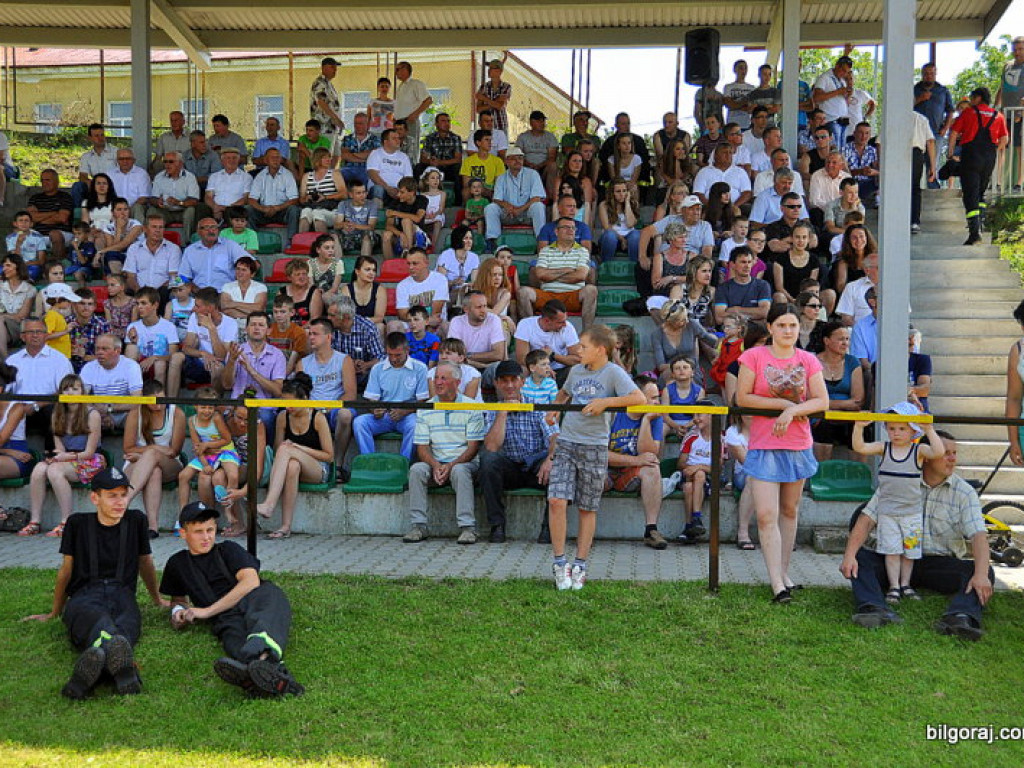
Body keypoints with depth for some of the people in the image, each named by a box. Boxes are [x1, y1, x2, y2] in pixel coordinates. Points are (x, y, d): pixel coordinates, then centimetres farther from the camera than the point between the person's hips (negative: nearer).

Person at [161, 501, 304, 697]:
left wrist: (208, 611, -2)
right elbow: (178, 597, 43)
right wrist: (177, 610, 15)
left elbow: (251, 581, 2)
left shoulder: (228, 549, 19)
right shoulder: (177, 564, 29)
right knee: (234, 635, -39)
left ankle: (262, 656, -75)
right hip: (226, 618, 1)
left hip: (254, 599, -1)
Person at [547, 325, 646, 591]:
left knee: (587, 509, 6)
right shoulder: (576, 371, 11)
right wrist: (554, 409, 13)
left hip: (594, 447, -4)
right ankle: (559, 562, 1)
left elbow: (640, 398, -17)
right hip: (566, 443, 4)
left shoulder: (613, 372, -4)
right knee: (556, 500, -10)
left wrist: (605, 402, -20)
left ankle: (580, 565, 18)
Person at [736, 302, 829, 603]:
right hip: (764, 445, -3)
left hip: (798, 445, 3)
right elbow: (742, 398, -8)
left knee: (789, 511, 13)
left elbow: (822, 400, -2)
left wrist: (793, 411, -18)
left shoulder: (807, 360, 3)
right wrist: (782, 403, -12)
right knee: (766, 516, -9)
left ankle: (784, 572, 25)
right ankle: (777, 584, -6)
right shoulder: (754, 356, -4)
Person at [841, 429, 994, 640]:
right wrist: (850, 555, -22)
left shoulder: (964, 492, 2)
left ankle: (960, 618, -50)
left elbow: (978, 535, -10)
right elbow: (867, 519, -6)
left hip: (940, 564, 0)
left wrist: (981, 575, -30)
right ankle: (875, 609, -47)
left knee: (987, 573, -25)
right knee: (861, 557, -26)